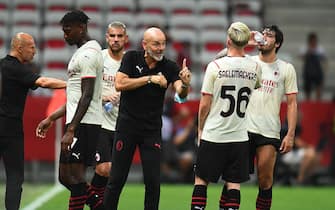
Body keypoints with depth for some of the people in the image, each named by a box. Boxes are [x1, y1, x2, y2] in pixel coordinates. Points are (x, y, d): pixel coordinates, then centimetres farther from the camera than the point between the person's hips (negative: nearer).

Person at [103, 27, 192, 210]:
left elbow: (181, 94, -14)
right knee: (117, 180, 1)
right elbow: (119, 84, -14)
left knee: (153, 181, -2)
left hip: (152, 129, 1)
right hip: (127, 125, -1)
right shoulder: (131, 58, -2)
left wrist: (185, 85, -37)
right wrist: (150, 79, -19)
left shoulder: (169, 67, -1)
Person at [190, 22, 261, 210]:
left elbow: (205, 104, -6)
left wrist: (200, 129, 10)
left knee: (201, 180, 7)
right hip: (240, 136, 2)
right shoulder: (254, 67, -2)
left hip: (213, 136, -2)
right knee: (233, 183, 6)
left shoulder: (215, 66, -10)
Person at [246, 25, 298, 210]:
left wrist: (290, 135, -3)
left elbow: (292, 104, 6)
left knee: (265, 181, -1)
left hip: (269, 132, 0)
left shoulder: (286, 69, 8)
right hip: (243, 129, 0)